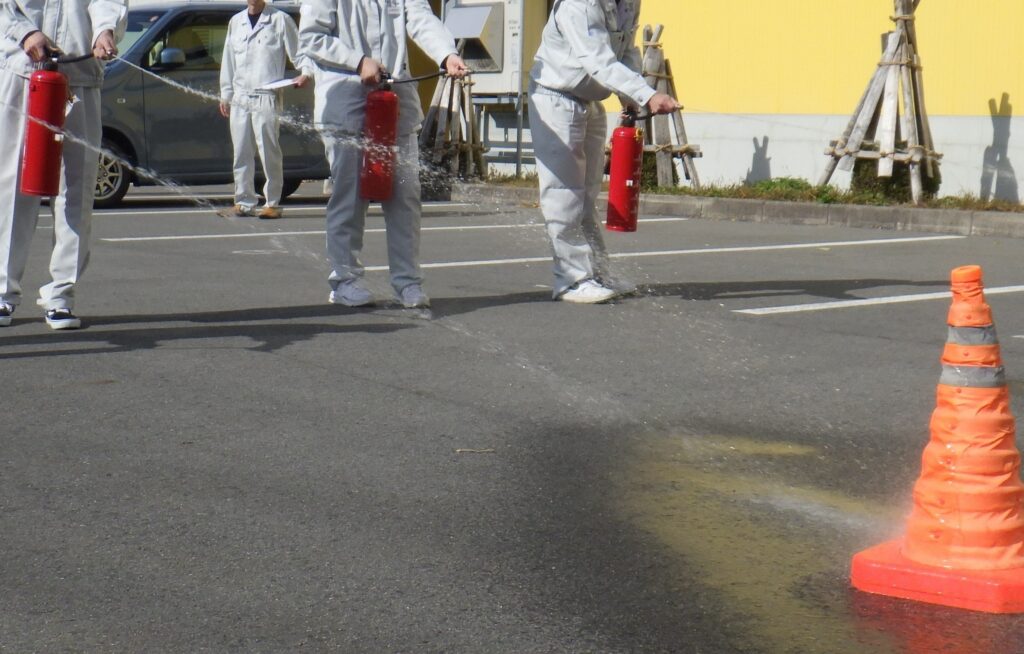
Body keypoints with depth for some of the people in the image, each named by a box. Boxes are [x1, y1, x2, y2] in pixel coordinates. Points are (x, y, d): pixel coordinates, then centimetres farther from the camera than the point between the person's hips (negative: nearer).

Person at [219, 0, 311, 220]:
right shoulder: (236, 22, 17)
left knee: (269, 152, -5)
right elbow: (228, 59, 20)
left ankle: (273, 203, 1)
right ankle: (244, 201, 11)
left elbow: (297, 50, 0)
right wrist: (225, 94, 17)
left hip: (267, 97, -5)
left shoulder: (280, 20, 1)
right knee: (241, 152, 5)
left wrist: (305, 72, -19)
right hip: (240, 98, 5)